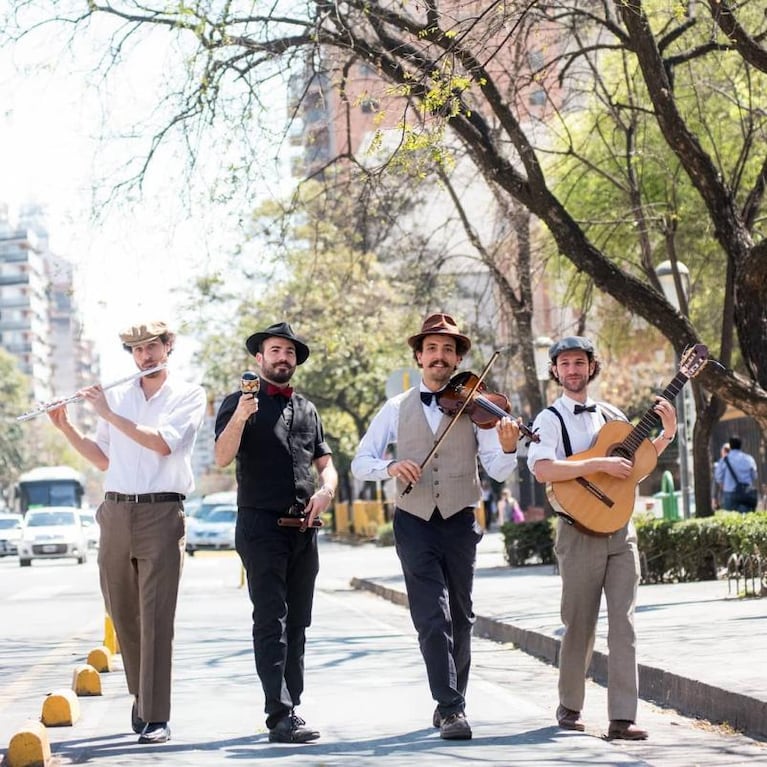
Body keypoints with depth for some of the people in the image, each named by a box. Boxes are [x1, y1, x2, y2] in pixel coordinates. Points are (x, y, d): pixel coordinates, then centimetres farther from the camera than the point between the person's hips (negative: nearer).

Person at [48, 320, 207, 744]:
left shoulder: (189, 395, 2)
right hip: (116, 513, 5)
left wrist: (108, 413, -11)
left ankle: (157, 718, -11)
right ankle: (141, 696, 28)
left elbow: (163, 443, -14)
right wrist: (65, 427, 7)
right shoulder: (115, 396, 14)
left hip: (161, 514, -5)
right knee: (123, 614, 9)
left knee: (156, 617, -10)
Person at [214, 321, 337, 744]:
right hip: (261, 525, -6)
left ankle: (288, 710, 14)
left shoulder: (307, 409, 19)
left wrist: (326, 489, -3)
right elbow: (223, 456, -11)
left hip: (303, 529, 6)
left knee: (297, 624, 8)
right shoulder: (239, 402, 3)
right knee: (271, 622, -12)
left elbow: (326, 464, 20)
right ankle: (281, 716, -18)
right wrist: (239, 417, -29)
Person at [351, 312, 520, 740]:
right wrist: (389, 467, -15)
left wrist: (508, 448, -27)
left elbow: (498, 471, -5)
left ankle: (451, 704, 24)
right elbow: (360, 462, 6)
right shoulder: (397, 409, 8)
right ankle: (451, 708, -11)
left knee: (460, 618, 10)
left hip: (460, 523, 1)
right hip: (415, 524, -1)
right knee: (432, 618, -10)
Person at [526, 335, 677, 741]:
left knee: (623, 623, -4)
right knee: (580, 625, 4)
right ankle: (569, 707, 22)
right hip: (580, 530, -4)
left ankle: (622, 718, -6)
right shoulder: (550, 420, -2)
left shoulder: (611, 415, 14)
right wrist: (601, 464, -23)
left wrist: (666, 434, 11)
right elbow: (543, 469, -20)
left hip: (620, 529, 4)